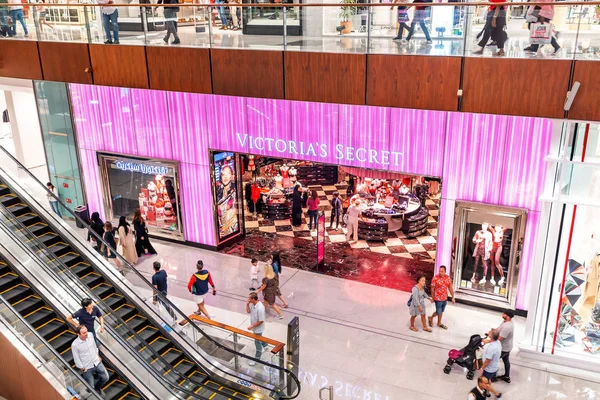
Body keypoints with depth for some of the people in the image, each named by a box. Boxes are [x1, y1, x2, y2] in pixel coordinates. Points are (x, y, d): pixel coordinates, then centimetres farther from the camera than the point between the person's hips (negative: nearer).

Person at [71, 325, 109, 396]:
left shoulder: (90, 335, -12)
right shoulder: (74, 345, -26)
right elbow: (76, 358, -14)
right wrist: (82, 369, -7)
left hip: (97, 362, 4)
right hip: (87, 367, -4)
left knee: (105, 378, 9)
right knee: (91, 387, 5)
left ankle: (98, 387, 39)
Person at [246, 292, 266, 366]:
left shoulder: (260, 308, -37)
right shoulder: (252, 304, -12)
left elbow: (261, 321, -30)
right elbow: (248, 311, 5)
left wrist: (252, 326, -24)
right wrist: (247, 304, -13)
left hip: (258, 328, -8)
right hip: (255, 327, 8)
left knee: (257, 343, 8)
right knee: (258, 339, 33)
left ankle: (257, 359, 24)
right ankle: (264, 344, 61)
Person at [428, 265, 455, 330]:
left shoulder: (448, 277, -4)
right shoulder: (435, 278, -20)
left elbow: (450, 288, 4)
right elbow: (432, 289, -10)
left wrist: (453, 297, 5)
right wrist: (433, 298, -4)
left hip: (445, 298, 5)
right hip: (438, 299, -5)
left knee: (441, 311, 19)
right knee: (438, 312, 3)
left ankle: (439, 323, 37)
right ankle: (431, 318, 31)